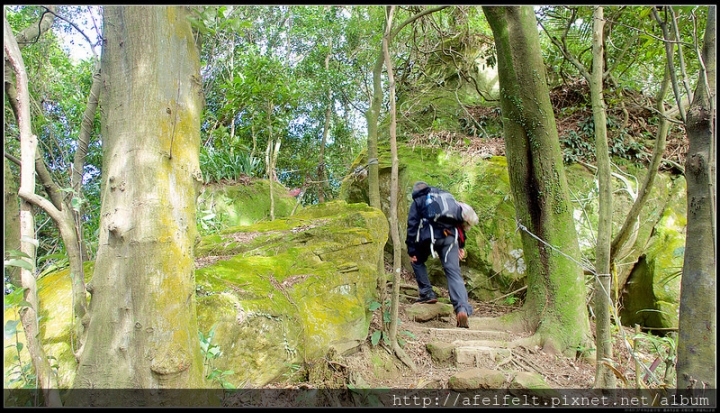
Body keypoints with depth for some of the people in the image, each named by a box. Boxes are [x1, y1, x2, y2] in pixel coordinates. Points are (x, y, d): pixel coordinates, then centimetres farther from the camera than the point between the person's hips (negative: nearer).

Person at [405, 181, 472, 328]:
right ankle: (462, 309, -22)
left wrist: (411, 250, 7)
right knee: (453, 272, -4)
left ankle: (427, 293, 15)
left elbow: (412, 225, 7)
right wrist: (461, 245, 23)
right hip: (450, 237, 3)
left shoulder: (417, 202, 19)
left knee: (417, 261, 25)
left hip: (430, 237, -3)